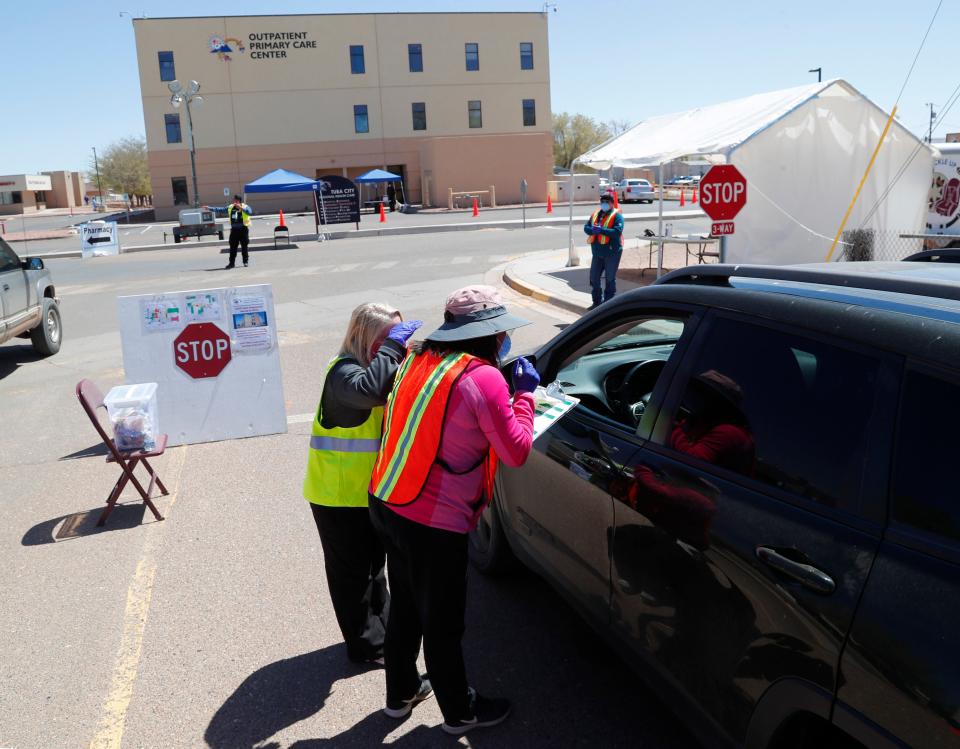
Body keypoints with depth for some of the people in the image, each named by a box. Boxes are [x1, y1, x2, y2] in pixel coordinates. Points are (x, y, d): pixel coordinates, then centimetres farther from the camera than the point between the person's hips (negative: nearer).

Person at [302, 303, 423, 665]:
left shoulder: (380, 365, 7)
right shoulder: (343, 370, -23)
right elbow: (368, 391, -46)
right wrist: (392, 347, -38)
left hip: (371, 489, 9)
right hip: (339, 494, -9)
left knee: (374, 562, 24)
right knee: (353, 569, 7)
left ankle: (383, 627, 42)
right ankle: (366, 644, 23)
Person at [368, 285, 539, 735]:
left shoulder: (419, 360, 7)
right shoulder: (483, 377, -18)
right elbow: (516, 452, -13)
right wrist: (524, 394, -2)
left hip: (388, 504, 8)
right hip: (434, 521, -8)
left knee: (405, 607, 25)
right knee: (442, 622, 11)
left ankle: (401, 693, 43)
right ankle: (459, 713, 32)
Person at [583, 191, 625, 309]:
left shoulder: (616, 215, -8)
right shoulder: (595, 214, 13)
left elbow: (617, 231, -21)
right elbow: (586, 227, 6)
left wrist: (601, 230, -25)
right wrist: (593, 230, -16)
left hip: (612, 252, -6)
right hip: (597, 252, 6)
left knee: (610, 279, 3)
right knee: (594, 277, 10)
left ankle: (608, 303, 12)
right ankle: (597, 301, 23)